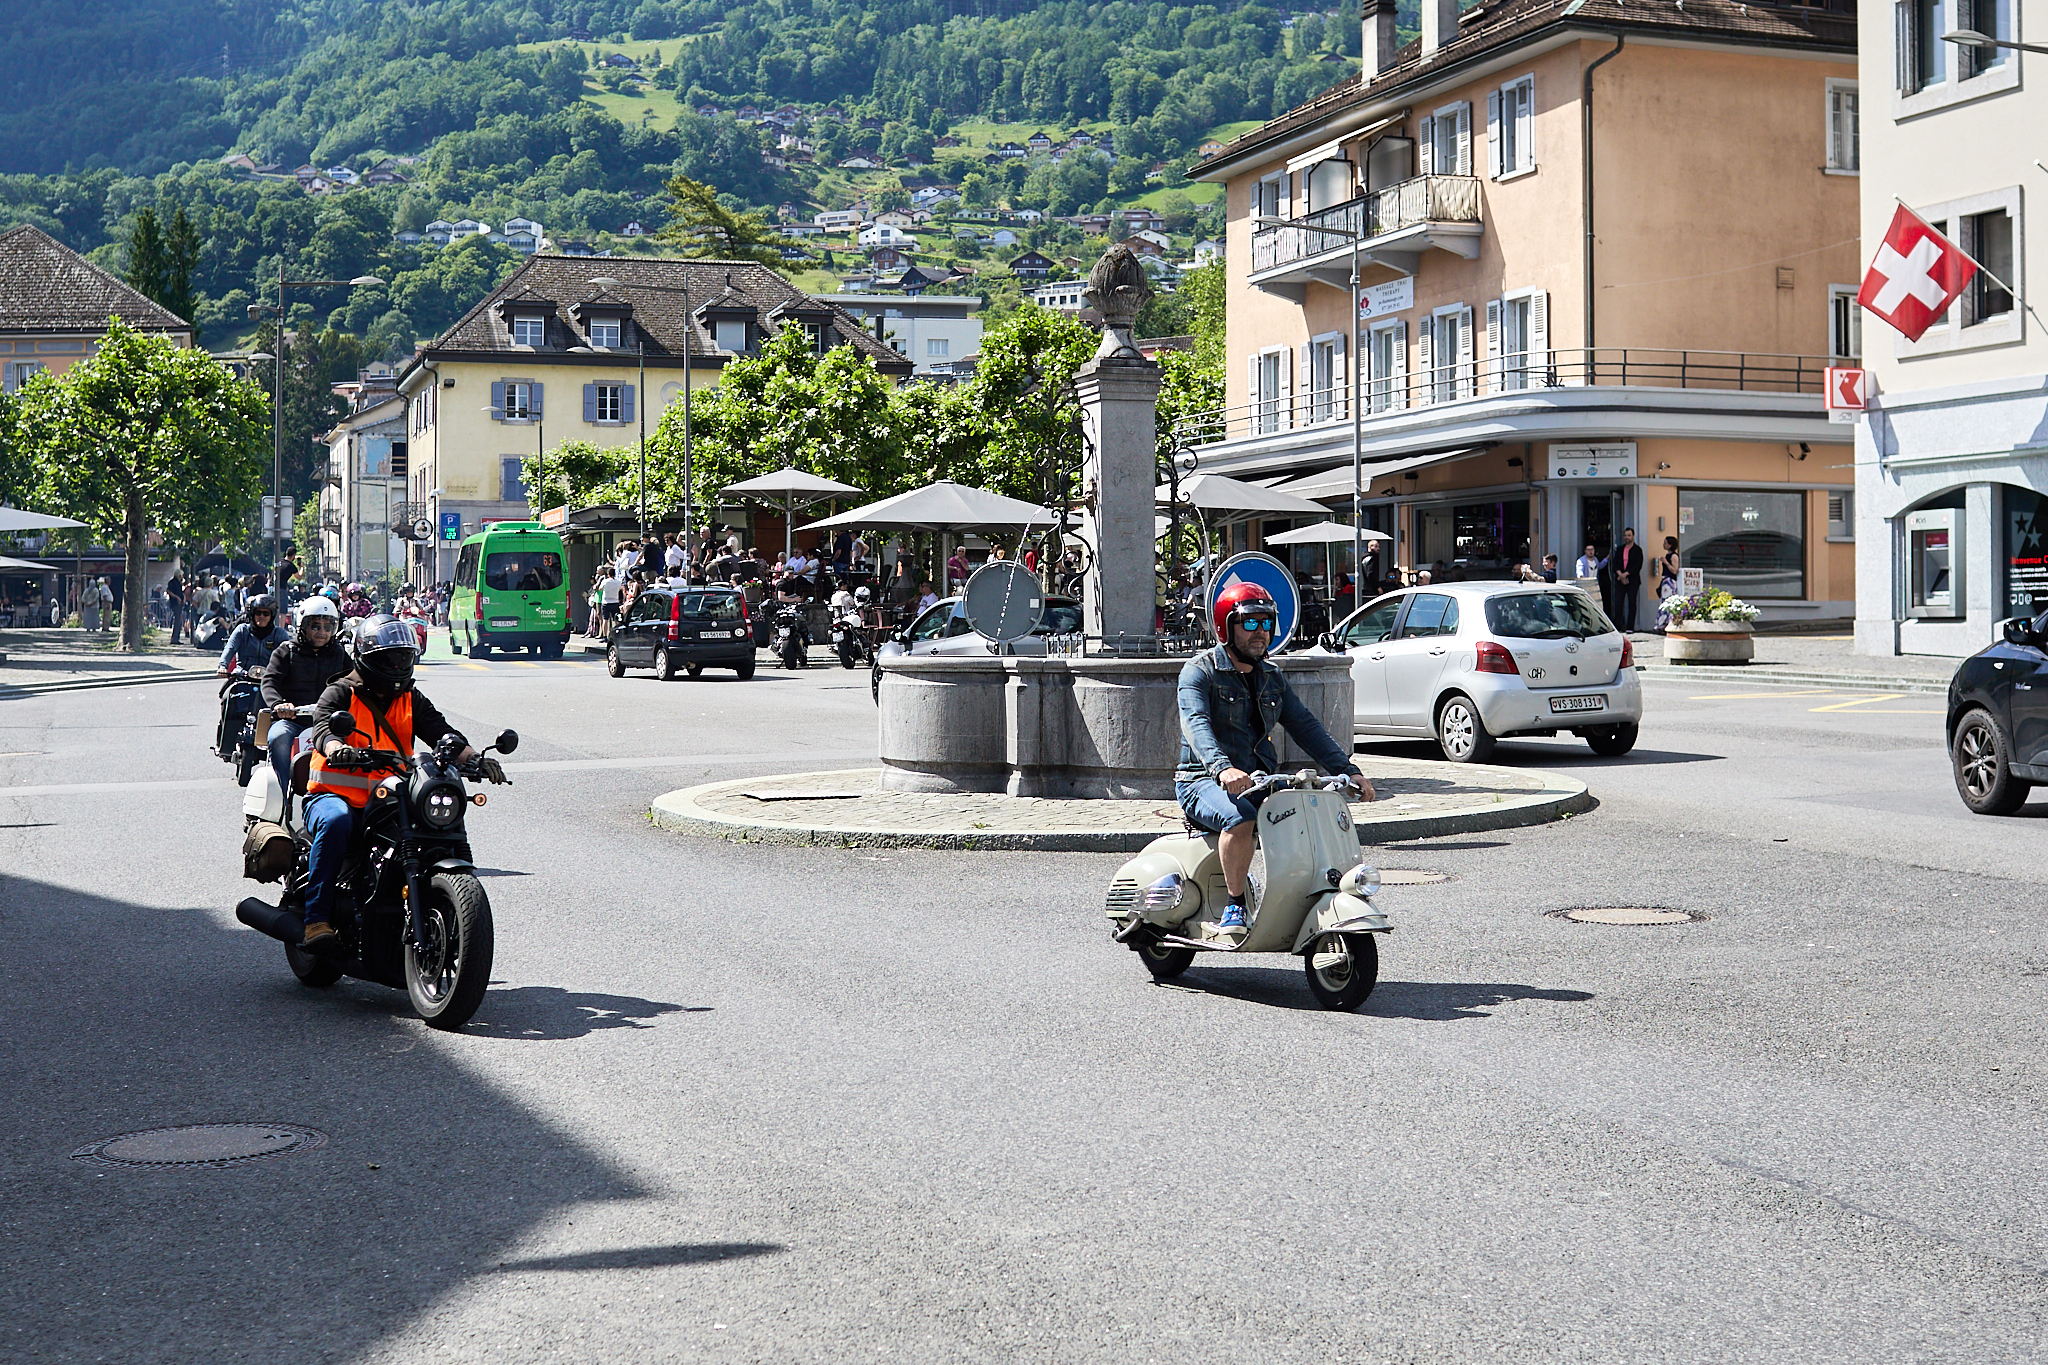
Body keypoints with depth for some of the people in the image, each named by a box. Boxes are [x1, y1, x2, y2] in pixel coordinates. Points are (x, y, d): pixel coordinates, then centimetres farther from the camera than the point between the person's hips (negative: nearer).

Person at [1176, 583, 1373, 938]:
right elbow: (1196, 724, -23)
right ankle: (1234, 905, -21)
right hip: (1203, 783, -6)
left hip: (1259, 782, 6)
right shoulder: (1200, 671, -5)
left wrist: (1348, 770, -3)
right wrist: (1222, 767, -43)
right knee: (1241, 819, -37)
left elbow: (1305, 726, 11)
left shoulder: (1272, 678, 17)